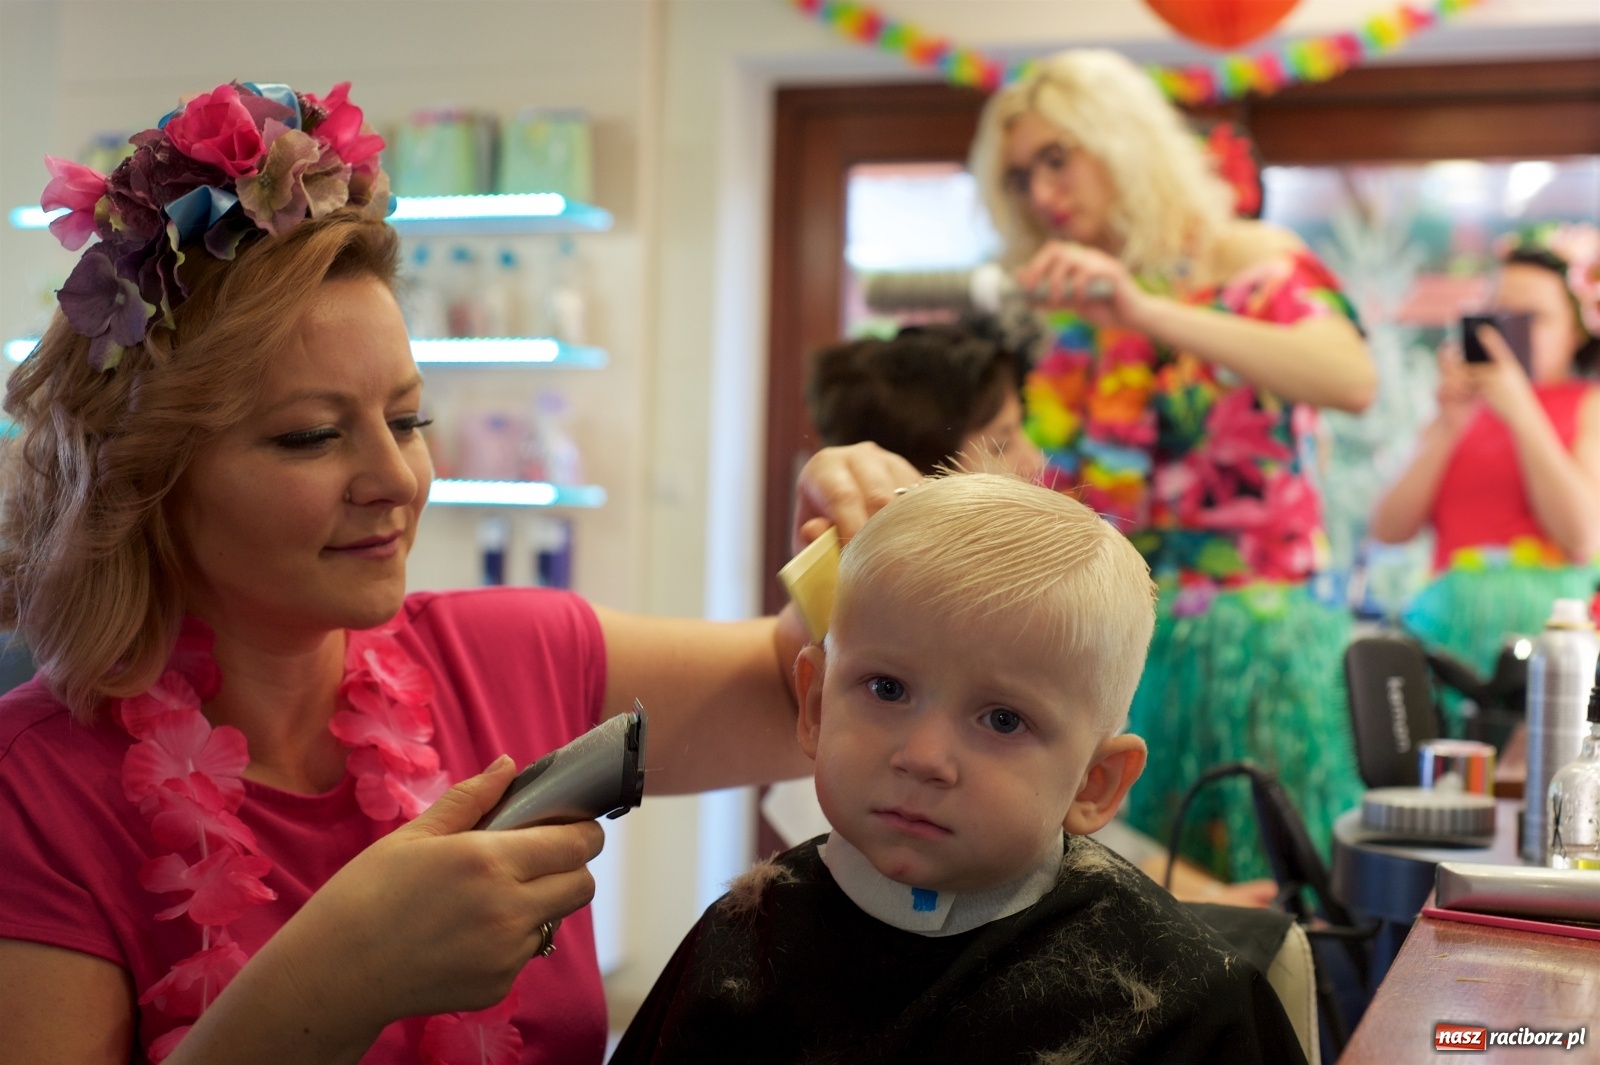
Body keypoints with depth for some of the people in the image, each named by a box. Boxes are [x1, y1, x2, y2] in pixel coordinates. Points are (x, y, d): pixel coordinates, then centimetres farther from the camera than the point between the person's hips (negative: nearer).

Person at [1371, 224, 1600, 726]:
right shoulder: (1464, 411, 20)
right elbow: (1388, 530, 8)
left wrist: (1521, 410, -5)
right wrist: (1448, 428, -2)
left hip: (1549, 620, -3)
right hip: (1449, 619, 3)